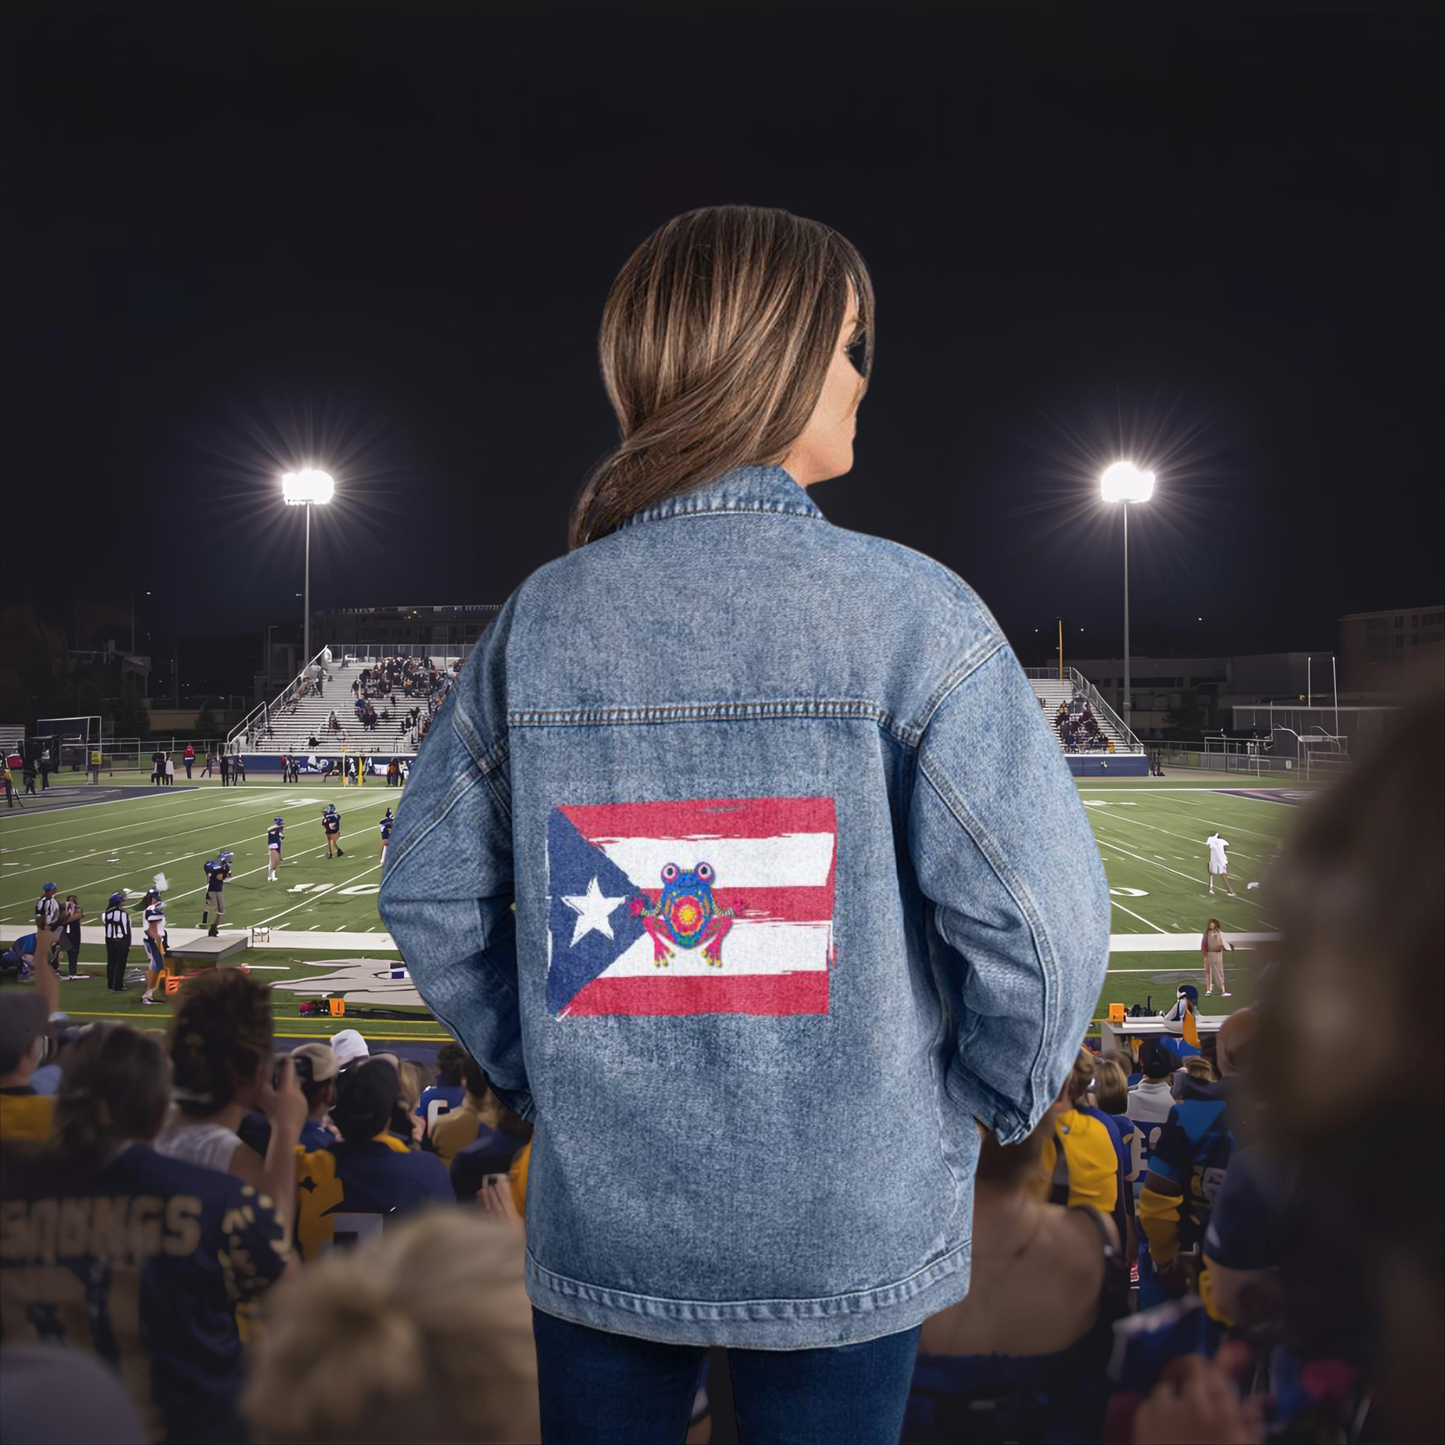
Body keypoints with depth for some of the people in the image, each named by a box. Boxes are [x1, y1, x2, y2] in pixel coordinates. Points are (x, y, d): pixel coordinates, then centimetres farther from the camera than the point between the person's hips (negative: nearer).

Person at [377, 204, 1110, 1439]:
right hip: (841, 1242, -3)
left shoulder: (540, 615, -3)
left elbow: (429, 894, 2)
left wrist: (538, 1072, 12)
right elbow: (1039, 912, -18)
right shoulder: (906, 610, -15)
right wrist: (992, 1103, -1)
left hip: (597, 1223, 3)